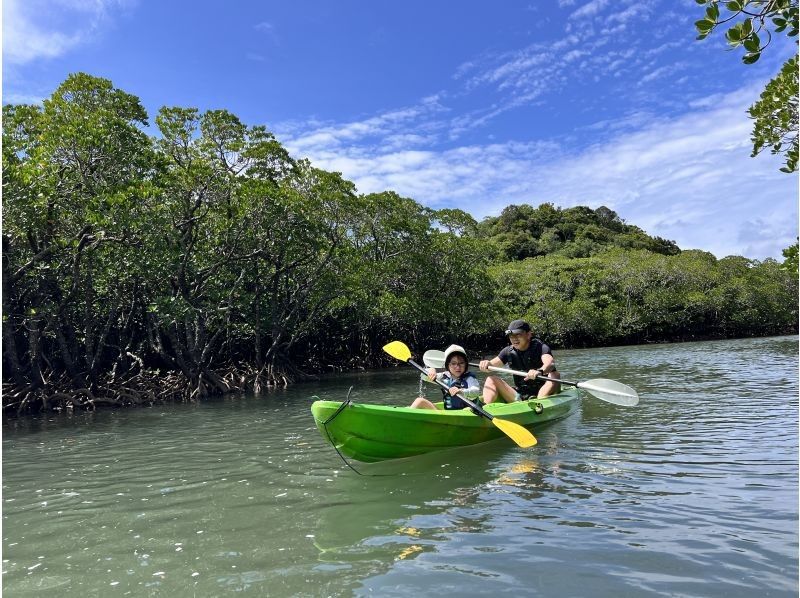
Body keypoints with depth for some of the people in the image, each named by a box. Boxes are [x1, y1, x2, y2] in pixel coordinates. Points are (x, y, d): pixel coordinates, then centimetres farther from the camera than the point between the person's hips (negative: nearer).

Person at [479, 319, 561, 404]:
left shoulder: (540, 347, -8)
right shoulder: (509, 351, 5)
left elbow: (550, 363, -29)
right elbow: (493, 363, -5)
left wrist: (540, 371, -52)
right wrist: (487, 365, -30)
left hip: (542, 394, -4)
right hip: (519, 396, 4)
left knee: (555, 375, -29)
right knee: (492, 379, -7)